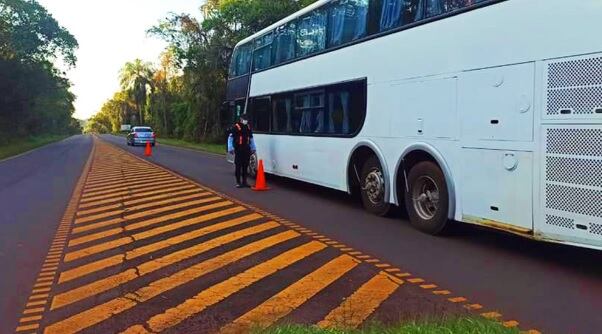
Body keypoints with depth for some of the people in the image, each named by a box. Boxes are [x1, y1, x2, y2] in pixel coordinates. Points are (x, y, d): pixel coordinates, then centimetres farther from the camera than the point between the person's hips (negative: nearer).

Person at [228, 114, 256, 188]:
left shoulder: (248, 127, 14)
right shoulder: (236, 127, -5)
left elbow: (251, 138, 23)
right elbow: (230, 138, -6)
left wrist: (253, 148, 19)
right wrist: (230, 148, -13)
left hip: (246, 149, 5)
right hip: (238, 149, -5)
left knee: (245, 166, 7)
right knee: (238, 166, -3)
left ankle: (244, 182, 15)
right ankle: (238, 182, 3)